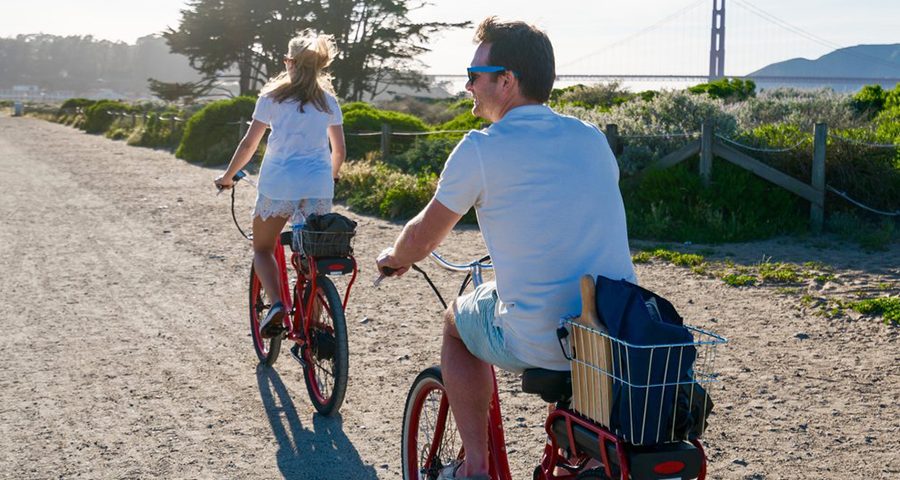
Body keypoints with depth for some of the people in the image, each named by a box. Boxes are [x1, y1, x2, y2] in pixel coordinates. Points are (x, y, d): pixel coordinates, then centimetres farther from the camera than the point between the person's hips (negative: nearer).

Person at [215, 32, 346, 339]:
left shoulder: (272, 97, 4)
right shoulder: (328, 101, 11)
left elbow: (249, 144, 4)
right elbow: (340, 150, 15)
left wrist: (227, 176, 18)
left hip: (277, 184, -2)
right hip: (318, 187, 2)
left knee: (262, 249, 16)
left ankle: (276, 303, -8)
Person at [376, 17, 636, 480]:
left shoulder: (481, 149, -7)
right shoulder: (592, 138, 9)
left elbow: (421, 238, 6)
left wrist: (392, 259, 29)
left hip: (539, 345, -4)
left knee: (456, 321, 25)